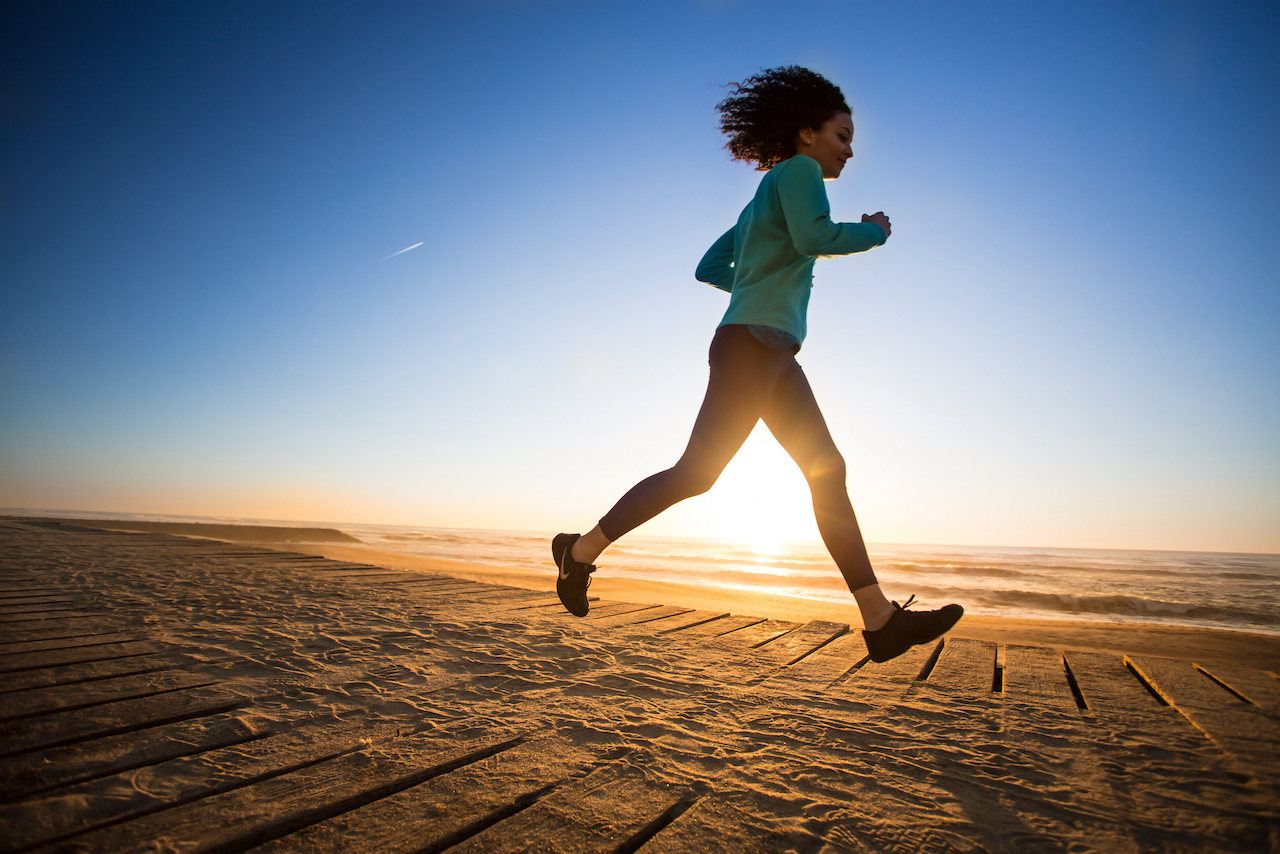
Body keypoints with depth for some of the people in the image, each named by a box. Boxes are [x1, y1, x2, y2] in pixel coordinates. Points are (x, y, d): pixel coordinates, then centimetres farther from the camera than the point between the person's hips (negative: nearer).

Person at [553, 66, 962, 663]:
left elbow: (708, 268, 26)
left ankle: (881, 620, 3)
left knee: (827, 471, 2)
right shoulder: (797, 170, 2)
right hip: (753, 342, -10)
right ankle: (584, 548, 4)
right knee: (698, 471, -10)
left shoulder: (762, 203, 28)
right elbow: (814, 238, -19)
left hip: (772, 356, 10)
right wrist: (874, 231, 0)